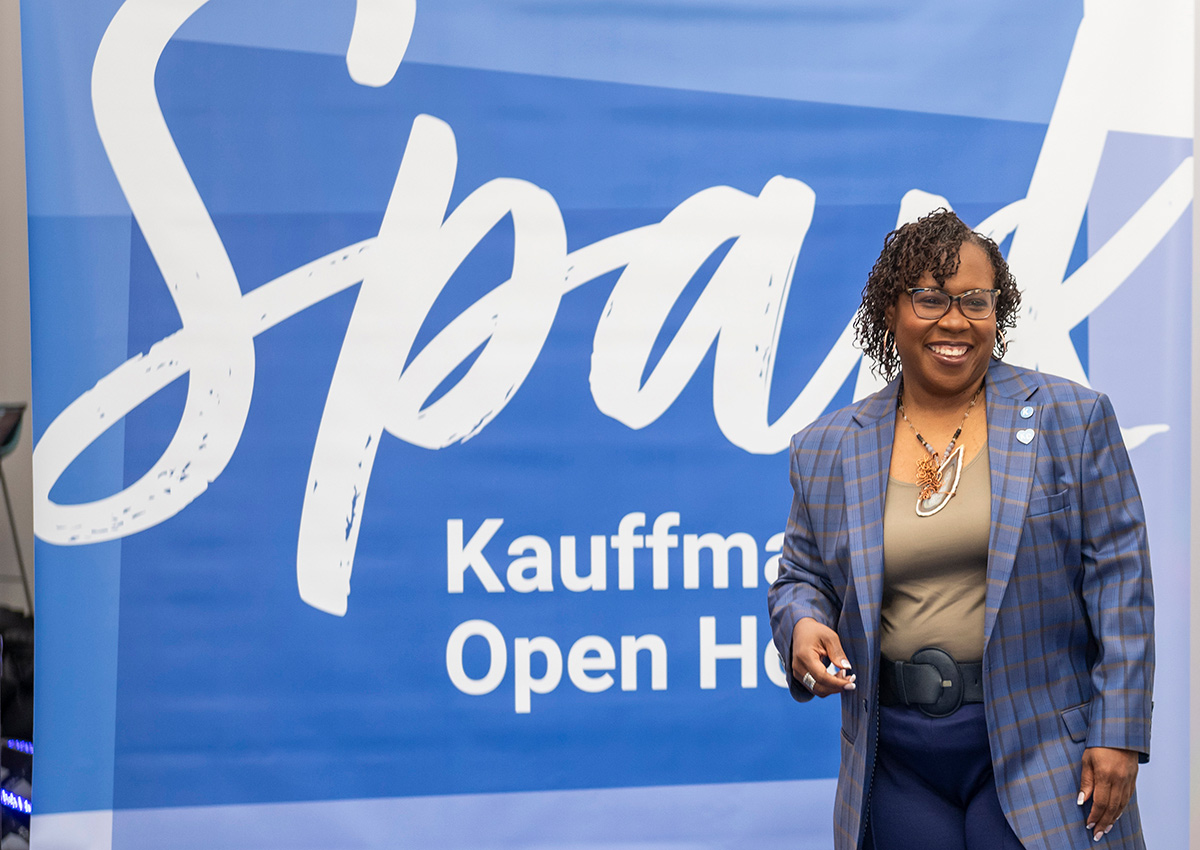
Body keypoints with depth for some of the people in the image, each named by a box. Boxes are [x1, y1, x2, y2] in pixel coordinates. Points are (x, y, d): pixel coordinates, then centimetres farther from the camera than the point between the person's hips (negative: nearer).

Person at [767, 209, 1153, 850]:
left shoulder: (1072, 418, 1)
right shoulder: (826, 449, 8)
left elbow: (1119, 581, -2)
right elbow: (800, 578, 16)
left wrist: (1119, 735, -8)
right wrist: (802, 625, -9)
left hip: (1035, 747, -2)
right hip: (896, 755, 2)